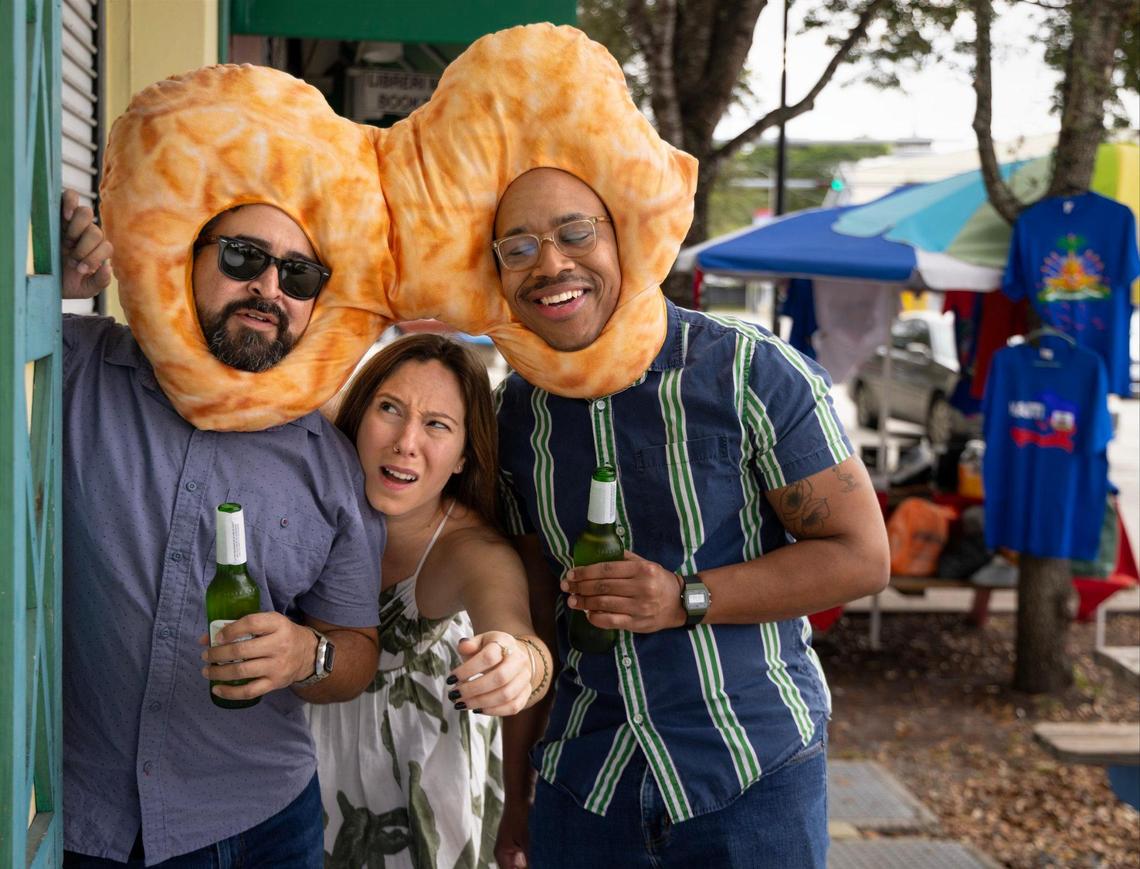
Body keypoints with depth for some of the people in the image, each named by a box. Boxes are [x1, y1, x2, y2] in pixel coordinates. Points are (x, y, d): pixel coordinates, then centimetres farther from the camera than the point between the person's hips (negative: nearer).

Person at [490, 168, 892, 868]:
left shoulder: (751, 371, -13)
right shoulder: (516, 411, 2)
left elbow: (861, 557, -11)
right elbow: (533, 612, 8)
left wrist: (686, 599, -22)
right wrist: (516, 797, 9)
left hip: (754, 778, -3)